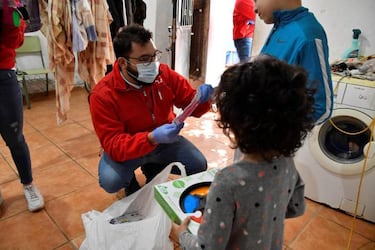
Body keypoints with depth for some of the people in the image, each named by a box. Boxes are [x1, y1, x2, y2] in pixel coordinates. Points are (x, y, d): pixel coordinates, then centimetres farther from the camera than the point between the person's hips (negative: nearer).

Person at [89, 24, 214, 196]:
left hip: (164, 140, 4)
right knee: (110, 181, -29)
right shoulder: (102, 95, -26)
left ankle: (153, 168, 18)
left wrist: (201, 98, -32)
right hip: (126, 150, -3)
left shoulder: (164, 73, -16)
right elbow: (113, 146, -30)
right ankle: (130, 182, 12)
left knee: (198, 165, -11)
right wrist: (152, 138, -47)